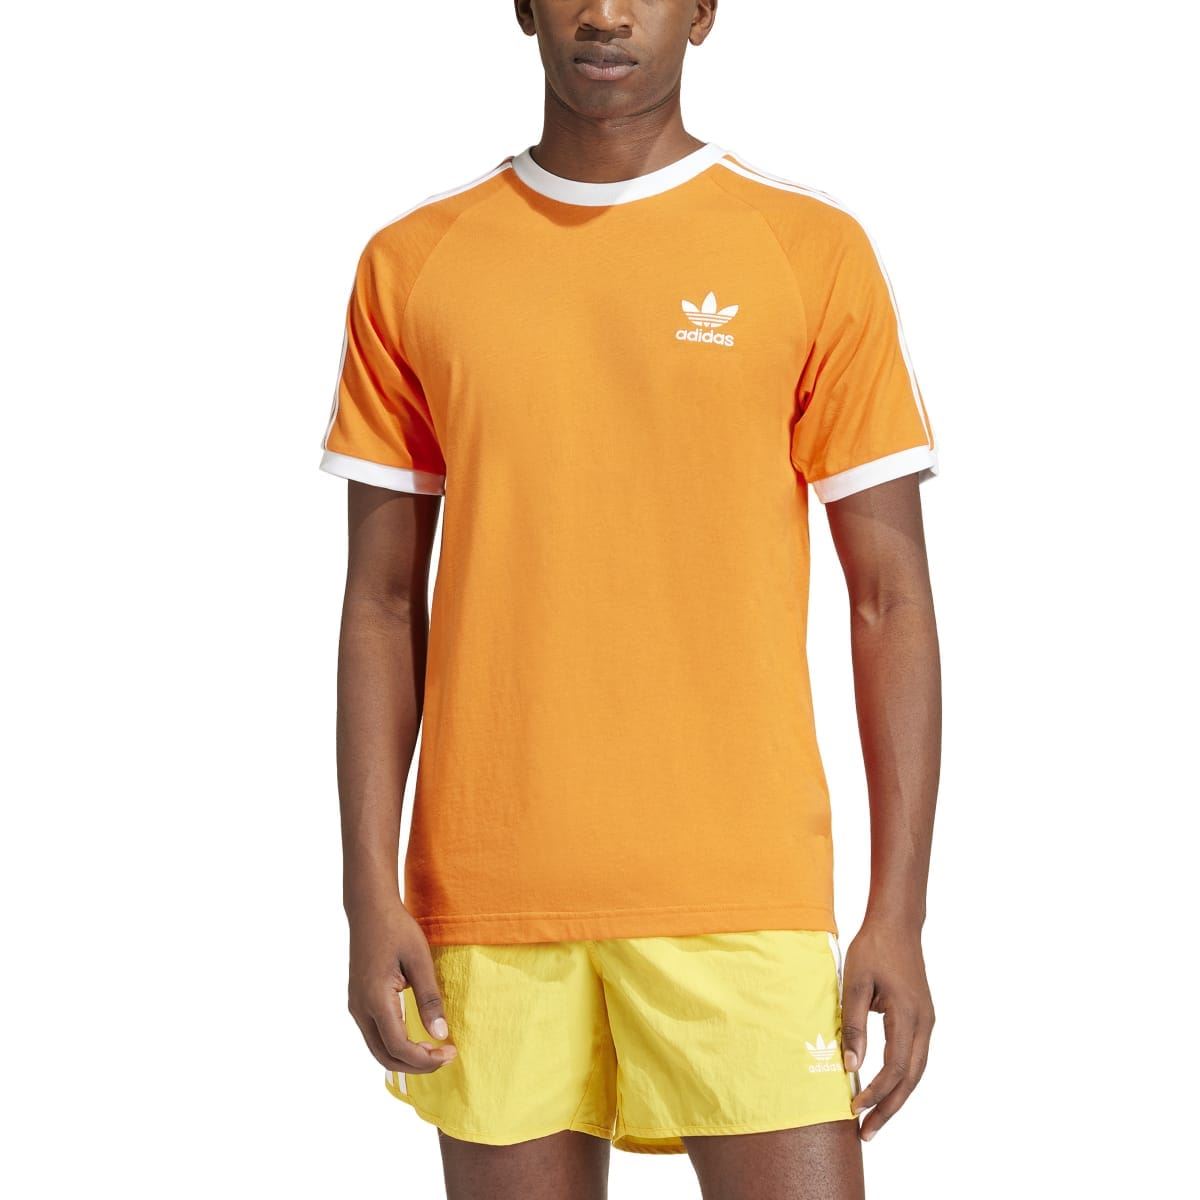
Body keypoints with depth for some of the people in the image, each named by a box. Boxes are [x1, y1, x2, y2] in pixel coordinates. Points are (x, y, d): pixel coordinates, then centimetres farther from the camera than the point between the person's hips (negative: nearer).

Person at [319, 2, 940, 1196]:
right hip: (489, 905, 2)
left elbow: (891, 597, 2)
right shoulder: (412, 265, 7)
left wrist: (899, 915, -3)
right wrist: (371, 897, 0)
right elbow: (385, 602, 9)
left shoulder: (814, 250, 2)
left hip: (739, 900, -1)